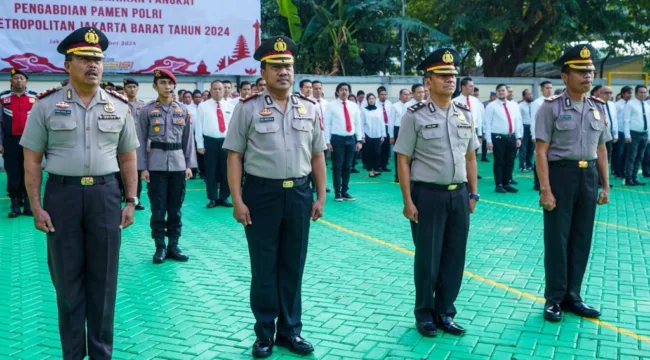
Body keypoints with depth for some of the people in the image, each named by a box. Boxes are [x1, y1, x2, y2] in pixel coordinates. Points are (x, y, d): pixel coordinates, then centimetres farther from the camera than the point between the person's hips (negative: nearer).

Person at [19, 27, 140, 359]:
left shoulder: (119, 106, 5)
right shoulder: (46, 105, -2)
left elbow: (128, 159, 10)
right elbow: (32, 161, -1)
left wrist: (131, 201, 4)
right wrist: (36, 207, -6)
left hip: (105, 195, 2)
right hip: (62, 195, -1)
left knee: (103, 280, 9)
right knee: (67, 279, 8)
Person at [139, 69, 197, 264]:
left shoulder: (183, 110, 7)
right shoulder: (147, 111, 0)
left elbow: (188, 139, 9)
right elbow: (142, 141, 0)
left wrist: (189, 165, 4)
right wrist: (143, 167, -5)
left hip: (178, 164, 2)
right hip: (156, 165, -2)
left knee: (175, 209, 8)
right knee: (158, 209, 2)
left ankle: (173, 246, 17)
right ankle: (160, 247, 11)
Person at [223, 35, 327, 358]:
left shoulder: (309, 109, 7)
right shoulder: (248, 108, -3)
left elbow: (317, 156, 11)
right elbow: (234, 156, -4)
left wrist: (320, 197, 6)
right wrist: (237, 200, -10)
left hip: (299, 194, 3)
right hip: (262, 193, -3)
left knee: (293, 267, 12)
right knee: (263, 268, 8)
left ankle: (290, 330, 26)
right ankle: (264, 334, 23)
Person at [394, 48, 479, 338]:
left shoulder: (465, 114, 9)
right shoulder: (415, 116, -6)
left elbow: (470, 157, 14)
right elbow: (403, 160, -7)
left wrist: (473, 194, 11)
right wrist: (408, 201, -11)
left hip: (459, 195, 5)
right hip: (428, 194, -5)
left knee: (455, 258, 10)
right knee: (427, 258, 6)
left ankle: (445, 313, 26)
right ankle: (424, 315, 23)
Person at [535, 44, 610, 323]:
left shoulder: (598, 108, 8)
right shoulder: (551, 107, -9)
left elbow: (600, 149, 13)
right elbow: (541, 151, -11)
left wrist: (605, 185, 11)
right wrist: (545, 189, -16)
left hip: (589, 176, 5)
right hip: (561, 174, -5)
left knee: (582, 239, 11)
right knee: (557, 239, 3)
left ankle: (572, 296, 25)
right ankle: (554, 298, 17)